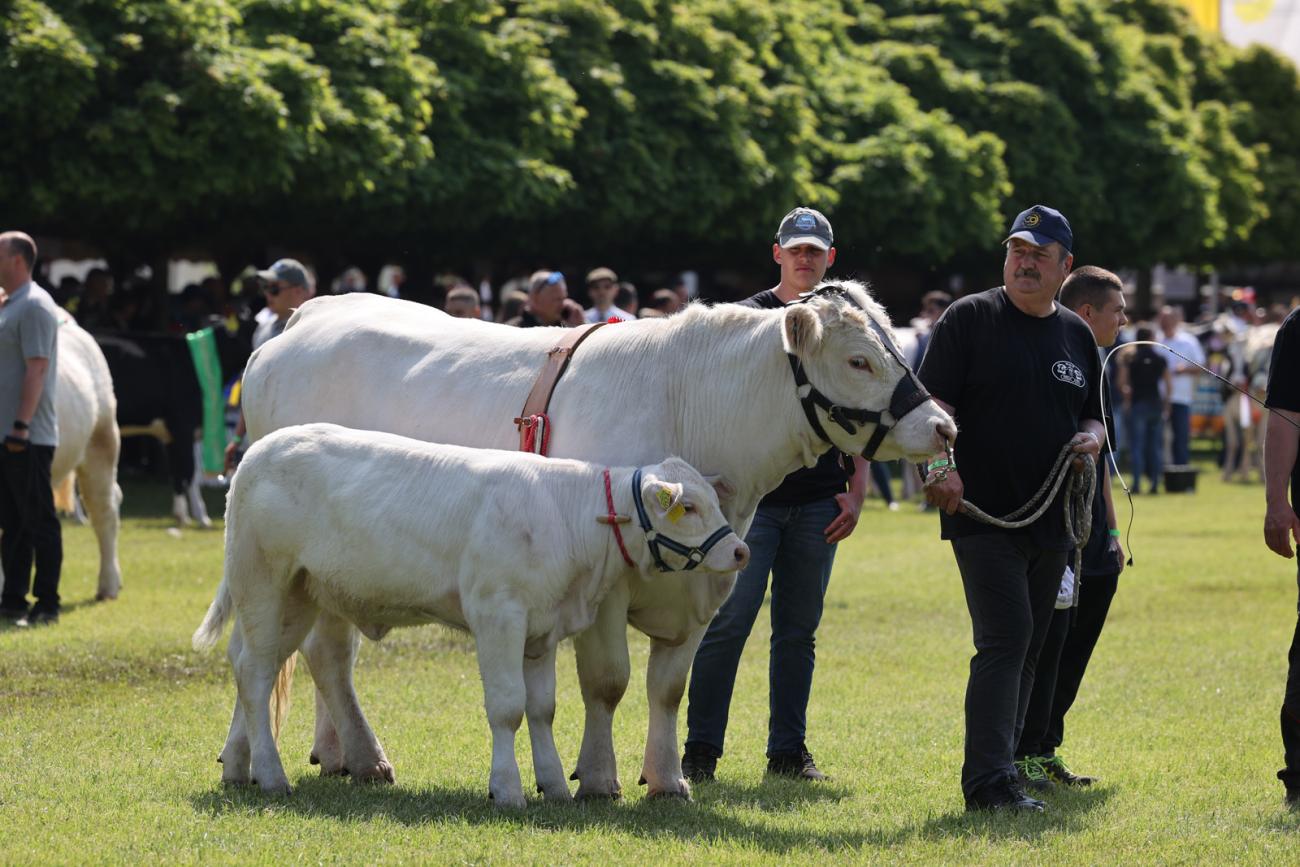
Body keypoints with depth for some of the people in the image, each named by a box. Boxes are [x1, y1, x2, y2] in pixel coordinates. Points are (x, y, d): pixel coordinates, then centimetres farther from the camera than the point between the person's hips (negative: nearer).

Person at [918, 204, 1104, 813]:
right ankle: (988, 780, -20)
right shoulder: (970, 319, -1)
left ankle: (995, 772, 17)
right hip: (981, 512, -6)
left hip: (1050, 520, 6)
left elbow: (1092, 415, 25)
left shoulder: (1077, 335, 16)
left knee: (1028, 648, 9)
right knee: (1006, 638, -17)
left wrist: (1091, 437, 1)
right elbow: (933, 400, -7)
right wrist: (940, 463, -23)